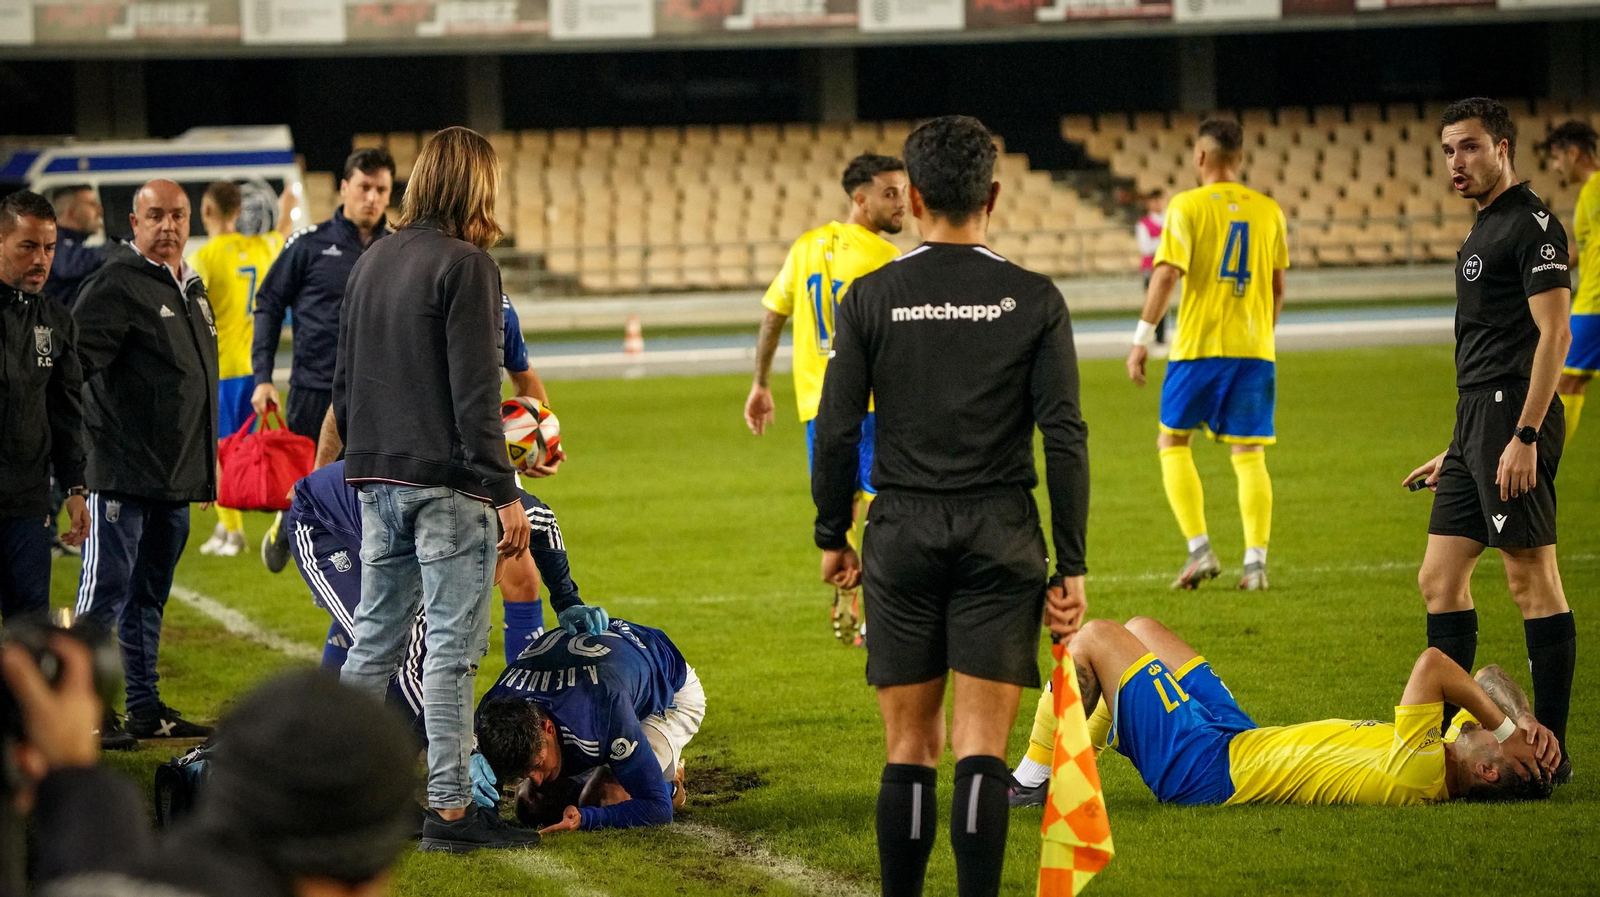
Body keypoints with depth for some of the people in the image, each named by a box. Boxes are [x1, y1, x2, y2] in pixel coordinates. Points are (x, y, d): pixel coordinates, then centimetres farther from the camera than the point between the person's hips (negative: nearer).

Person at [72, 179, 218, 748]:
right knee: (105, 592, -7)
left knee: (150, 596, 14)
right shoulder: (117, 285, -11)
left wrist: (205, 465, 23)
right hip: (123, 473, -8)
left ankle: (146, 709, 20)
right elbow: (73, 365, -18)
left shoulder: (191, 288, 17)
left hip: (175, 479, 8)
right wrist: (92, 441, -21)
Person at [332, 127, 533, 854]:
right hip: (446, 484, -7)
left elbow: (342, 382, 16)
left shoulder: (370, 263, 12)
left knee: (374, 638, 14)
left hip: (377, 482, 8)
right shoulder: (465, 266, -11)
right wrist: (505, 493, -13)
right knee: (452, 646, -4)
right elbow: (474, 392, -15)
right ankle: (449, 806, -4)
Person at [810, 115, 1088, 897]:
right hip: (1001, 538, -1)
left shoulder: (871, 297, 0)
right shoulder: (1033, 301, -1)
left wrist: (832, 536, 12)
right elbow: (1065, 437, -4)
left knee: (909, 750, 8)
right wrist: (1070, 566, 1)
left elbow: (837, 430, 0)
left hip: (902, 537, 1)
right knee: (981, 751, -2)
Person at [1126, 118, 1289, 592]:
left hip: (1199, 344, -3)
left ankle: (1200, 550, -2)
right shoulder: (1268, 210, 8)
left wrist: (1142, 340, -9)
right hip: (1254, 348, 3)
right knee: (1249, 454, 5)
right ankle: (1255, 562, -4)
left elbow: (1167, 275, -13)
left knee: (1173, 442, 10)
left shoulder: (1187, 206, -5)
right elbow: (1276, 288, 14)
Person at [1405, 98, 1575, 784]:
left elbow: (1553, 334, -17)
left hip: (1513, 417, -10)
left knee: (1532, 580, -7)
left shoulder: (1532, 226, -9)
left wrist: (1524, 437, -23)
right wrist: (1458, 451, 26)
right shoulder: (1485, 232, 21)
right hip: (1477, 420, 10)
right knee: (1439, 580, 9)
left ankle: (1550, 750, -6)